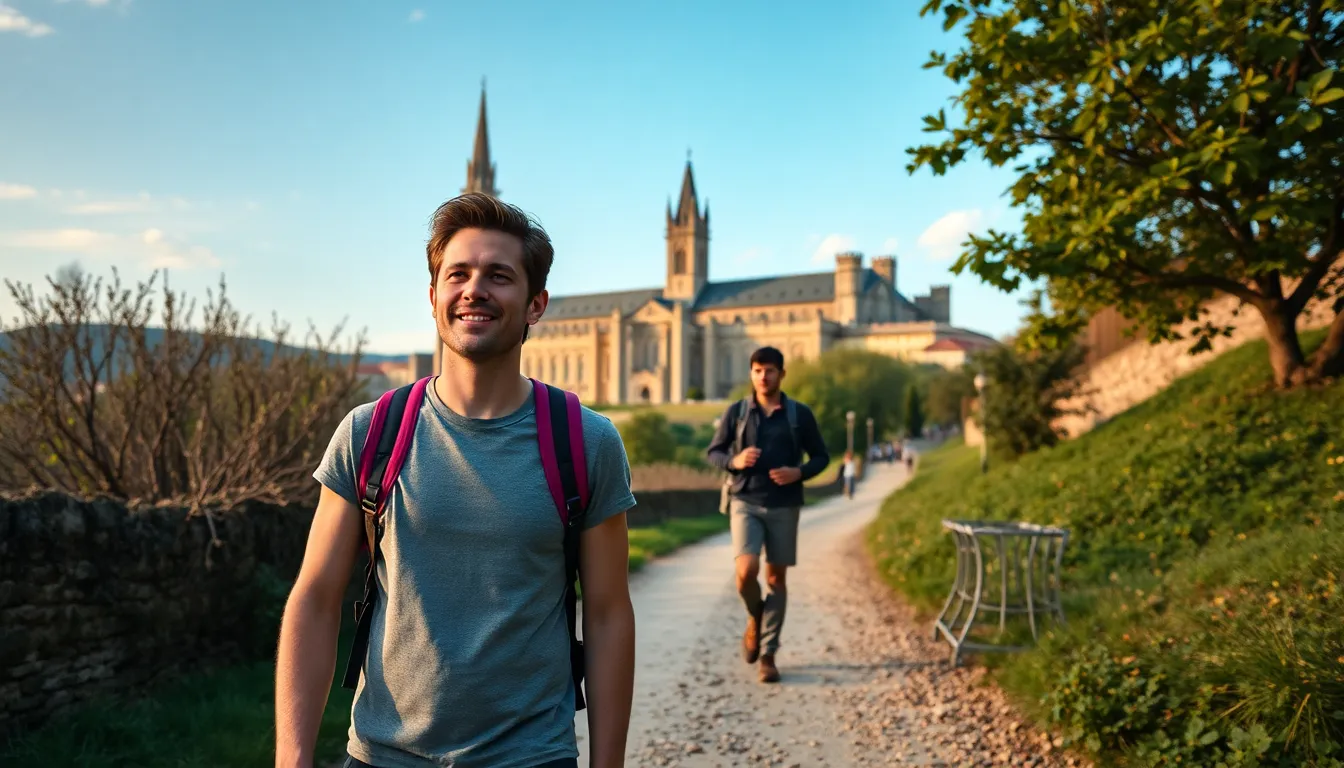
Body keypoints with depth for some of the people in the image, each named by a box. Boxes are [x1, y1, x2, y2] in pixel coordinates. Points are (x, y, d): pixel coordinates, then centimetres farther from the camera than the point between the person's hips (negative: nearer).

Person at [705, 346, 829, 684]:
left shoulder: (800, 414, 2)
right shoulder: (736, 412, 2)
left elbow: (821, 456, 8)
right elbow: (713, 451, 9)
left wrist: (799, 472, -12)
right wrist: (734, 461, -13)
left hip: (784, 506, 1)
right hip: (745, 501, 0)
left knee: (776, 577, 4)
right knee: (746, 570, -17)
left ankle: (768, 654, 16)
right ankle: (754, 619, 17)